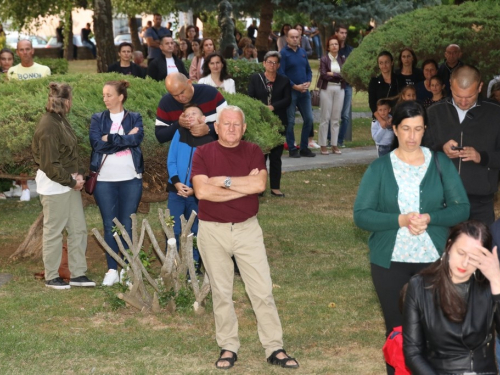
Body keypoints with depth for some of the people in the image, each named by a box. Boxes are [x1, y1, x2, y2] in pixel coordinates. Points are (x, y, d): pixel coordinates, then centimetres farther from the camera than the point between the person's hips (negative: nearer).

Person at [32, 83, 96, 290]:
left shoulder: (61, 120, 9)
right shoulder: (48, 126, -20)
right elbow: (50, 164, -21)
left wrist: (79, 173, -2)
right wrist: (71, 181, -14)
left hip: (70, 184, 9)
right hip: (54, 186, -9)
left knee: (79, 229, 11)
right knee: (54, 232, 2)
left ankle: (78, 274, 19)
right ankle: (51, 278, 14)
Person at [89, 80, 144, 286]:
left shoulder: (134, 118, 6)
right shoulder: (97, 119, 7)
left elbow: (137, 138, -13)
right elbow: (96, 143, -9)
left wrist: (110, 139, -12)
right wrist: (125, 138, -10)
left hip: (131, 179, 0)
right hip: (105, 180, 1)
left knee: (128, 225, 2)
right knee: (109, 226, 2)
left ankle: (127, 268, 12)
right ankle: (112, 270, 8)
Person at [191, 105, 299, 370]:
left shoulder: (253, 151, 2)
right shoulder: (203, 153, -2)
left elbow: (259, 184, -15)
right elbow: (201, 191, -17)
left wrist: (224, 181, -13)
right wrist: (244, 184, -14)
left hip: (247, 229, 1)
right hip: (213, 231, -1)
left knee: (263, 290, 0)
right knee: (221, 293, 8)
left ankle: (274, 348, 7)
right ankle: (228, 348, 18)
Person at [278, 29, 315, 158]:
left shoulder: (303, 52, 13)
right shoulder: (283, 53, -6)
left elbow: (308, 70, 17)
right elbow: (281, 73, -12)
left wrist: (308, 83, -2)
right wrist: (295, 86, -15)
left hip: (304, 91, 6)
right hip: (290, 91, -6)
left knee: (309, 119, 5)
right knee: (290, 121, -2)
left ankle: (304, 148, 15)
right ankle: (292, 149, 6)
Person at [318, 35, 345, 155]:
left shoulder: (342, 60, 10)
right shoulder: (324, 59, 0)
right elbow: (323, 75, -11)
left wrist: (332, 74, -9)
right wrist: (338, 76, -8)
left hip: (339, 89, 3)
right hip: (327, 89, -3)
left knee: (336, 118, 4)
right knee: (325, 118, -3)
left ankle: (334, 145, 8)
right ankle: (323, 145, 0)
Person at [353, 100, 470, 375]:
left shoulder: (441, 164, 1)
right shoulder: (379, 168, -1)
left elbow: (461, 208, -1)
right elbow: (361, 215, -6)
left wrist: (429, 218, -19)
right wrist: (400, 220, -21)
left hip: (433, 260, 0)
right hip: (390, 262, 0)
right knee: (396, 330, 6)